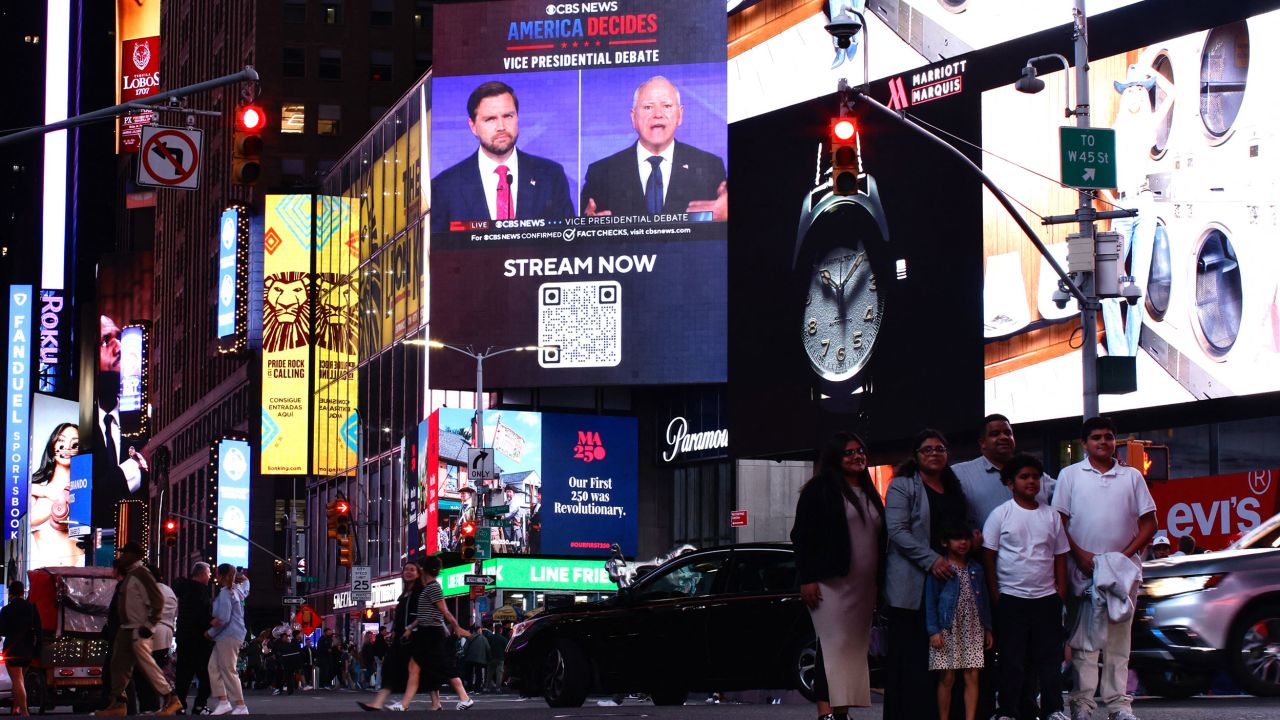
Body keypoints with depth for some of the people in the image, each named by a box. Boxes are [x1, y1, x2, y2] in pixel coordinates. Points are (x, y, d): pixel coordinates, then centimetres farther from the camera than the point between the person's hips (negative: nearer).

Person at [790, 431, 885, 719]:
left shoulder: (870, 495, 19)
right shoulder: (820, 490, -2)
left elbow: (880, 538, 24)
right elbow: (802, 536, -6)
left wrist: (880, 581, 17)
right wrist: (807, 579, -14)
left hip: (864, 586, 7)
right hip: (831, 584, -7)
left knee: (854, 648, 6)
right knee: (834, 646, -13)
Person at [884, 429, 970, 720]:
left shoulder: (954, 489, 20)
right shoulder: (902, 486, 1)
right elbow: (897, 531, -11)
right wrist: (931, 560, -19)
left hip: (948, 578, 6)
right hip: (913, 584, -6)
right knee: (911, 655, -7)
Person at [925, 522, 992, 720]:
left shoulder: (976, 570, 11)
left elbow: (984, 600, 17)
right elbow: (930, 601, -5)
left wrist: (987, 629, 14)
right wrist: (933, 631, -12)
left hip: (972, 630, 4)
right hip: (947, 630, -4)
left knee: (972, 677, 0)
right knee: (947, 678, 0)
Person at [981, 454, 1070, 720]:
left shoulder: (1051, 515, 8)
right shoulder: (1001, 514, -2)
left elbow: (1060, 556, 12)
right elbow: (988, 556, -2)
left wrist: (1061, 592, 5)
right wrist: (995, 595, -6)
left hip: (1046, 598, 3)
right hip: (1012, 598, -3)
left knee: (1050, 656, 5)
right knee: (1012, 658, 0)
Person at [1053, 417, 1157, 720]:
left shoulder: (1132, 477, 11)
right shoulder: (1070, 475, 7)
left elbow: (1148, 524, 10)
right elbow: (1059, 522, 3)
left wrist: (1126, 554, -4)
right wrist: (1081, 555, -9)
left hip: (1123, 568, 2)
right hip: (1083, 568, -2)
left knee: (1119, 639, 2)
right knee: (1084, 640, -3)